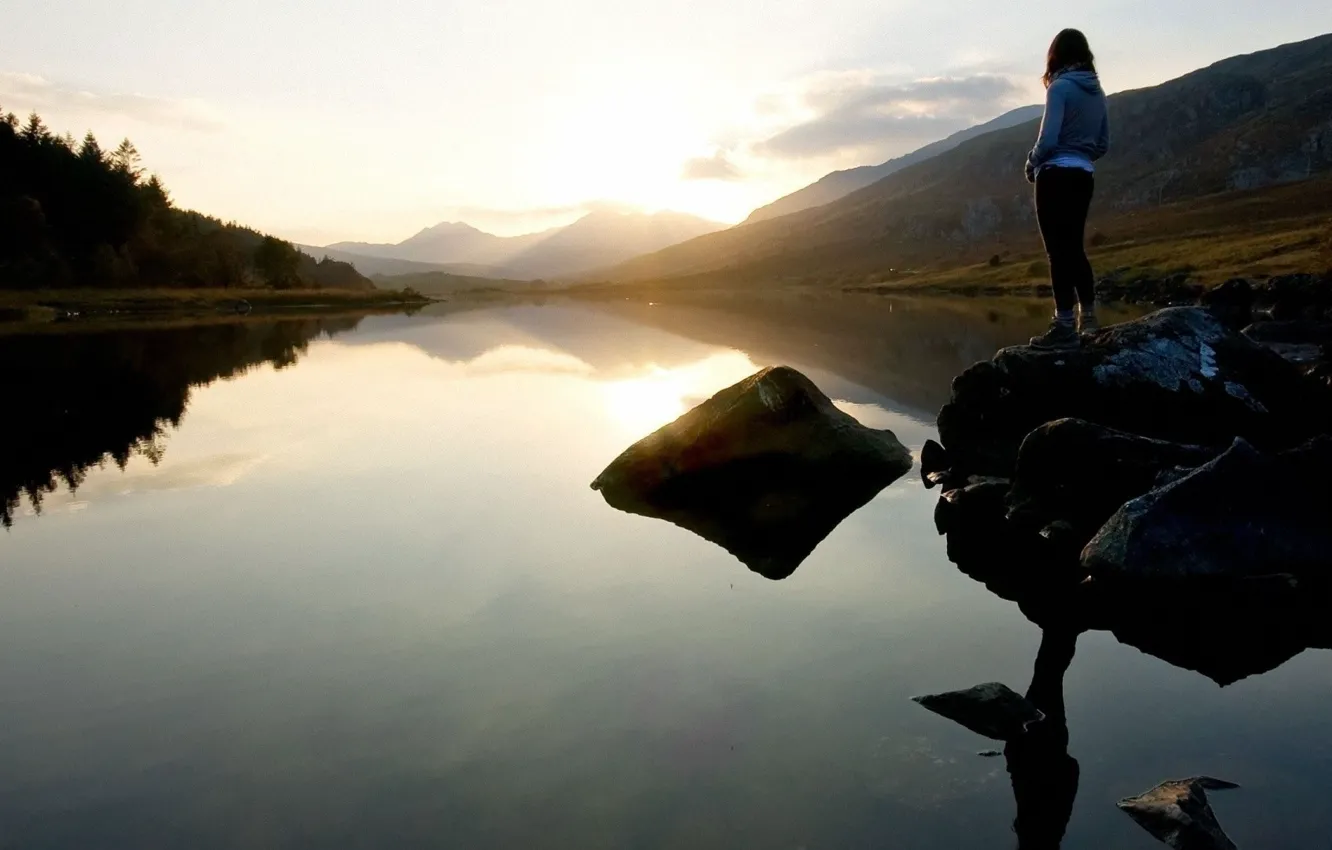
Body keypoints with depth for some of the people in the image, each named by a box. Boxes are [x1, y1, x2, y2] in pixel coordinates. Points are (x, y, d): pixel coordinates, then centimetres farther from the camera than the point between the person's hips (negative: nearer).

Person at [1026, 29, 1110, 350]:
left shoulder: (1061, 86, -10)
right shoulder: (1096, 91, 13)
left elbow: (1048, 139, -17)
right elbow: (1103, 145, 15)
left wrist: (1031, 164, -1)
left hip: (1056, 176, -8)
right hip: (1084, 176, 8)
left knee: (1058, 250, -6)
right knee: (1074, 246, 19)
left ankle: (1065, 326, -6)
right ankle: (1088, 313, 29)